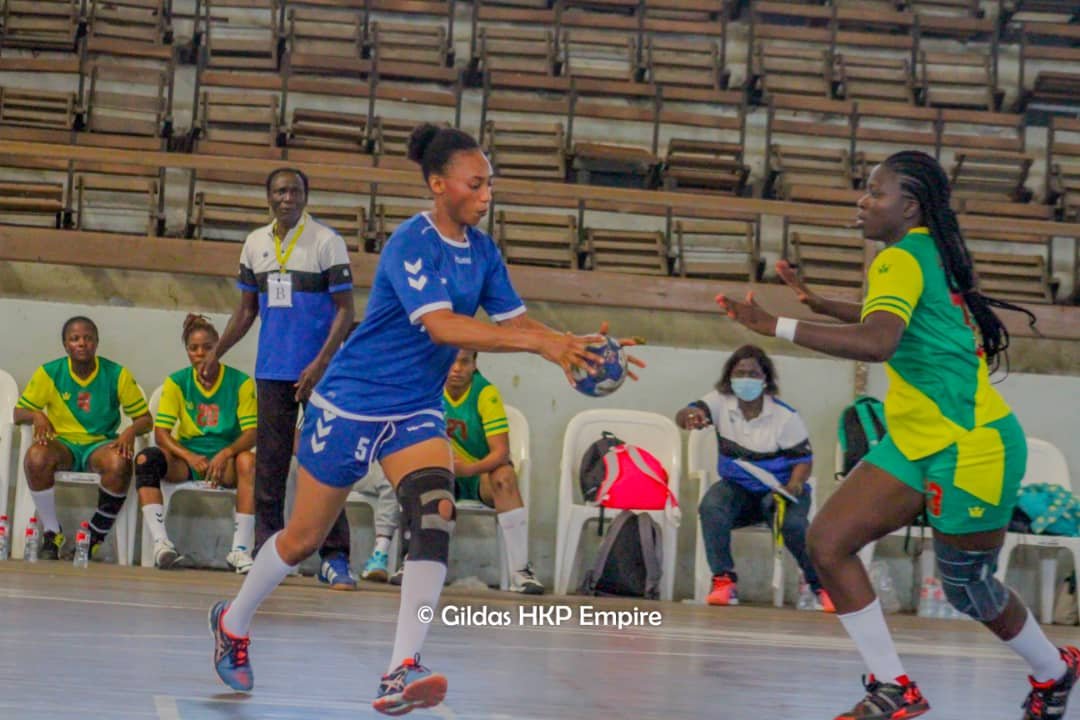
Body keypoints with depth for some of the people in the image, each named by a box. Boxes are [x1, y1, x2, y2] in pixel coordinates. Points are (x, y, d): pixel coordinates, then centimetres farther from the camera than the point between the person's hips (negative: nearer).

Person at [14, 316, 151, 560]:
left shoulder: (117, 375, -2)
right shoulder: (49, 373, -1)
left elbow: (145, 419, 1)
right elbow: (19, 412, 4)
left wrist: (131, 431, -22)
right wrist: (36, 416, -20)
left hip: (101, 444, 0)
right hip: (62, 443, 0)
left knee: (120, 464, -36)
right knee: (36, 457, -35)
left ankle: (96, 537, -15)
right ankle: (52, 533, -16)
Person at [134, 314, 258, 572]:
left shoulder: (240, 382, 0)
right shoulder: (177, 382, 5)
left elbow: (252, 432, -8)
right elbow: (161, 432, -3)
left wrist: (225, 454, -27)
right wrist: (190, 457, -21)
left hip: (224, 462, -2)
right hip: (185, 459, 2)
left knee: (248, 461, -35)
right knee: (146, 458, -28)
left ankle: (240, 550, -36)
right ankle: (161, 544, -36)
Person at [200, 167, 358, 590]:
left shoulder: (327, 242, -5)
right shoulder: (255, 244, 11)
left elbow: (345, 310, -7)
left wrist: (321, 363, -16)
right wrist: (216, 353, 17)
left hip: (318, 373, -5)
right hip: (271, 372, 5)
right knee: (269, 464, 6)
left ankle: (334, 559, -4)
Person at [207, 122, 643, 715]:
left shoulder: (481, 249, 2)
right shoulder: (412, 243, -22)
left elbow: (513, 320, 1)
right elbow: (440, 326, -35)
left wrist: (571, 347, -18)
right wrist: (539, 343, -42)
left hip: (415, 412, 6)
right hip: (351, 404, -6)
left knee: (435, 515, -20)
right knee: (304, 537, 6)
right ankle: (233, 622, 35)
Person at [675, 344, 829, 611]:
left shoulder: (786, 416, -10)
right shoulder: (720, 403, -5)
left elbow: (803, 459, -7)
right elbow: (683, 416, -21)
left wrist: (794, 485, -30)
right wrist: (689, 416, -48)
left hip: (778, 490, -2)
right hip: (738, 489, 2)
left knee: (794, 524, -33)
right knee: (711, 507, -32)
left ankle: (822, 585, -8)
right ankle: (724, 580, -22)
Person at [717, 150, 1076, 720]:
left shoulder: (903, 258, -17)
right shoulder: (929, 253, 10)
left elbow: (877, 342, -36)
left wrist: (777, 327, -37)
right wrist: (817, 304, 31)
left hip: (970, 444, -9)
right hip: (916, 441, 9)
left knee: (967, 588, 5)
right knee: (827, 541, -2)